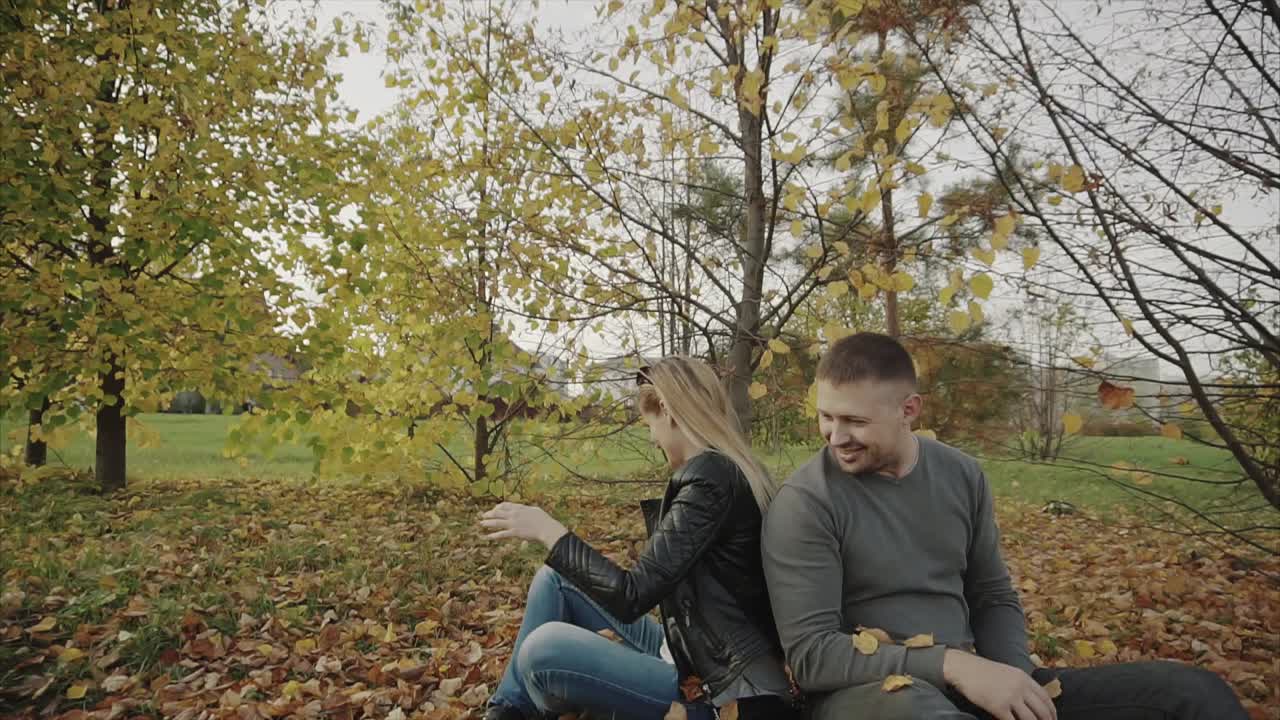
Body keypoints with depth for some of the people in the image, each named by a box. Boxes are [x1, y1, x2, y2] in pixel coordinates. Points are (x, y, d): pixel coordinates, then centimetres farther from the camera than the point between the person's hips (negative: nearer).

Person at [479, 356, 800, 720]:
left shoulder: (710, 477, -21)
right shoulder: (728, 467, 8)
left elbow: (631, 597, -23)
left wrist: (550, 531, -14)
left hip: (715, 690, -10)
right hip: (687, 650, 10)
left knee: (543, 648, -21)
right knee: (553, 581, 9)